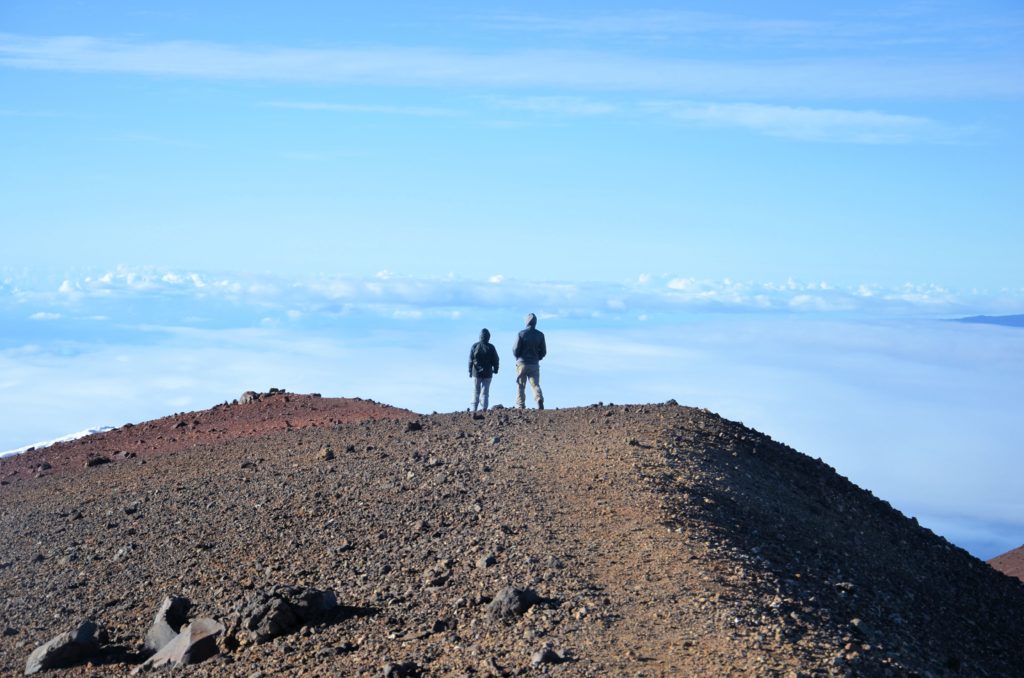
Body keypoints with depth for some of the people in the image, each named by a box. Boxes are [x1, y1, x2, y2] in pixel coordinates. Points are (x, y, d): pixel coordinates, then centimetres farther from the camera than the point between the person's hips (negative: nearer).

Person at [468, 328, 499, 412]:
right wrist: (495, 370, 15)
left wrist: (470, 371, 5)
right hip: (487, 373, 0)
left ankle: (474, 409, 4)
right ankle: (484, 409, -3)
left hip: (476, 373, 0)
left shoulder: (474, 346, -3)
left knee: (476, 392, 9)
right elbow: (495, 360, 1)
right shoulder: (491, 347, -3)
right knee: (485, 392, 4)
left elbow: (470, 360, -2)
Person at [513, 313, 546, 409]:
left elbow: (515, 350, -8)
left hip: (522, 363, -2)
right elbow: (543, 351, 3)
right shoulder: (540, 335, 1)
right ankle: (539, 399, -21)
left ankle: (520, 406, 1)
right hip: (534, 364, 2)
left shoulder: (521, 334, -8)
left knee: (520, 386, 5)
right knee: (535, 384, 5)